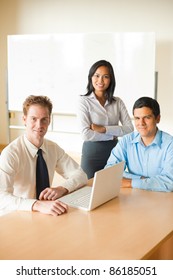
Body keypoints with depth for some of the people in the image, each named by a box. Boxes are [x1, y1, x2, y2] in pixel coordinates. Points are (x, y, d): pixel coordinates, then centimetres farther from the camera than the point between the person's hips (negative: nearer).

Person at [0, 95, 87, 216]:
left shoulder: (53, 148, 3)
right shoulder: (11, 153, -16)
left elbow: (81, 175, 4)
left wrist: (61, 188, -16)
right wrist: (38, 205, -41)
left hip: (46, 216, 5)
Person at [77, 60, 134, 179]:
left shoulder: (118, 102, 6)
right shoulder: (84, 101, -5)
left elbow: (129, 129, -4)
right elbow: (86, 134, -15)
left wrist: (104, 129, -14)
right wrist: (113, 135, -7)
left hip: (114, 152, 3)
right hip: (92, 153, -3)